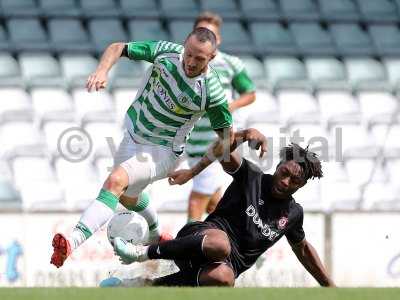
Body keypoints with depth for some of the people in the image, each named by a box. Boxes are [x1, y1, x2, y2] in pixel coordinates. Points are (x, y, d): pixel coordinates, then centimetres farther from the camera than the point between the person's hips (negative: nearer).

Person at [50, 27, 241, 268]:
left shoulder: (212, 91, -25)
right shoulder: (166, 52, -17)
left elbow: (225, 129, -10)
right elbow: (118, 48, -8)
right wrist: (102, 70, -28)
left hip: (162, 151, -7)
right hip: (133, 136, 7)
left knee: (116, 181, -31)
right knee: (127, 196, 30)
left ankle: (74, 241, -44)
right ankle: (157, 237, 60)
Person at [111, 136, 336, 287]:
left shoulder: (293, 213, 17)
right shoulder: (252, 176, 6)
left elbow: (303, 248, 33)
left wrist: (330, 286, 33)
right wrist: (244, 135, -27)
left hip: (230, 264, 3)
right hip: (205, 234, -3)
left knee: (223, 277, -41)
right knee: (219, 242, -45)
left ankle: (150, 285, -27)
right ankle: (142, 253, -32)